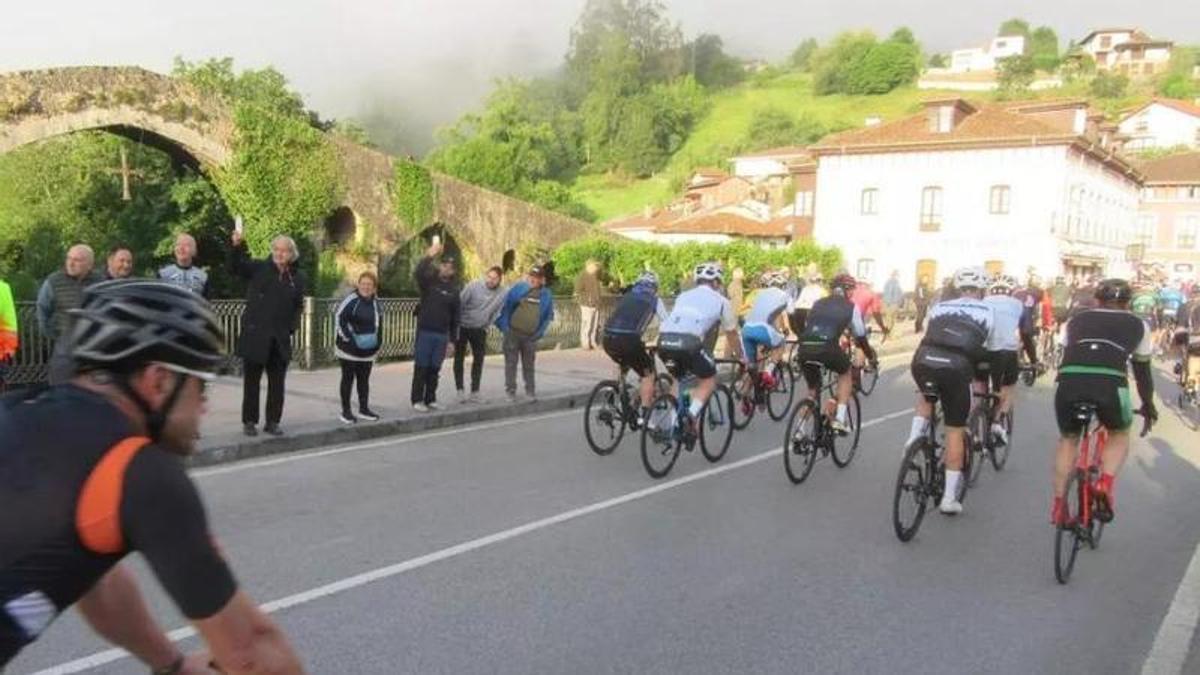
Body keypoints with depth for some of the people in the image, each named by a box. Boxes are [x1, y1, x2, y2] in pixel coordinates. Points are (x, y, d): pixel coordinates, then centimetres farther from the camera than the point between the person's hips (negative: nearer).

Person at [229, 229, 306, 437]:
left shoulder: (298, 278, 6)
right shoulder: (258, 268, -1)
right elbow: (235, 268, -15)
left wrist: (292, 325, 3)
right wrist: (237, 246, -31)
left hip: (281, 338, 3)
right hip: (255, 335, -3)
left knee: (277, 383, 7)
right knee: (251, 381, 5)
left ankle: (272, 422, 17)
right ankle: (249, 422, 15)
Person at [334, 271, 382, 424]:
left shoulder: (376, 302, 6)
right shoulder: (351, 300, -14)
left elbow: (379, 323, 18)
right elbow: (339, 318, -17)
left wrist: (378, 341, 8)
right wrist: (349, 338, -20)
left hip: (368, 350, 6)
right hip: (349, 348, -6)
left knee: (364, 379, 13)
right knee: (348, 378, 3)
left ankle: (364, 409, 23)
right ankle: (346, 411, 11)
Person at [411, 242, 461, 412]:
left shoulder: (454, 290, 8)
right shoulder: (429, 281, 0)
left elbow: (455, 317, 10)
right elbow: (418, 273, -25)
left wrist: (452, 340, 7)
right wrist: (429, 256, -37)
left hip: (442, 335, 3)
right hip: (425, 332, -3)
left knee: (435, 369, 8)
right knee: (421, 367, 0)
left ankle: (430, 399, 18)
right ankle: (417, 400, 7)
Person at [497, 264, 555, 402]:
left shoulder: (546, 295, 1)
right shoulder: (518, 288, -8)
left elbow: (548, 315, 11)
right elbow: (505, 306, -5)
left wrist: (540, 332, 6)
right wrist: (504, 326, -7)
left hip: (531, 336, 2)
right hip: (513, 333, -2)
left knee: (529, 364, 13)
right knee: (511, 363, 4)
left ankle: (530, 390, 24)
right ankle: (510, 391, 13)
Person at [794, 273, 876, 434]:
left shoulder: (818, 303, 29)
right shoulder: (851, 307, 19)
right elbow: (860, 337, 25)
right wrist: (872, 357, 40)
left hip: (804, 348, 4)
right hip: (827, 347, -3)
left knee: (812, 390, 25)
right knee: (846, 373, 28)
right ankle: (840, 419, 15)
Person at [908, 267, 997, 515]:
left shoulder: (939, 307, 25)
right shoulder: (987, 312, 20)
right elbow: (988, 346, 24)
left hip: (923, 361, 2)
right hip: (956, 367, -2)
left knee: (926, 397, 37)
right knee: (955, 431, 10)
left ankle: (914, 437, 16)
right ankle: (949, 497, 12)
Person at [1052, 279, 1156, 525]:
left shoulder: (1076, 320, 29)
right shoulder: (1137, 325, 26)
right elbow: (1142, 371, 33)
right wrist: (1148, 405, 47)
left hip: (1068, 382, 1)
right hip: (1110, 384, -1)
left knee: (1068, 439, 27)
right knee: (1120, 434, 29)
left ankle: (1058, 504, 19)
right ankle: (1106, 483, 4)